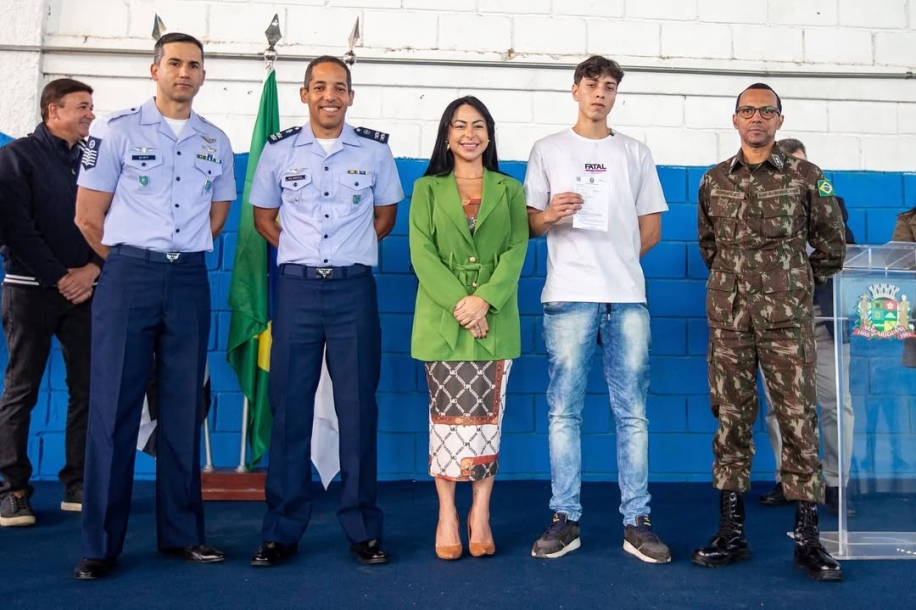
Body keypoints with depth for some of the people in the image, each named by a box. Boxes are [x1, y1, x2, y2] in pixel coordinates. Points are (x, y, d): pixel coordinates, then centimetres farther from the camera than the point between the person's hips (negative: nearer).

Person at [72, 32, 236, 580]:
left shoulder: (216, 142, 11)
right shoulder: (118, 130, 1)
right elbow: (89, 214, 1)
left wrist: (181, 254, 13)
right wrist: (132, 262, 7)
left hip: (189, 280, 3)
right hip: (129, 275, -3)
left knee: (184, 407, 6)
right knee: (114, 407, -2)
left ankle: (182, 532, 15)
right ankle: (101, 543, 5)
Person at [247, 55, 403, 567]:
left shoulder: (375, 149, 5)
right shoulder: (279, 150, 6)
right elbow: (264, 215, 16)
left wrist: (353, 251, 6)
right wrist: (296, 252, 5)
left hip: (354, 288, 0)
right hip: (297, 287, 1)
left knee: (358, 407, 2)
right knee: (289, 406, 3)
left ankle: (364, 529, 12)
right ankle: (283, 530, 13)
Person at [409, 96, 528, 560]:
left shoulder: (509, 190, 13)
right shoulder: (427, 189, 10)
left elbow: (517, 250, 1)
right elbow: (422, 252, -1)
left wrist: (485, 298, -15)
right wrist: (457, 302, -15)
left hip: (495, 321, 1)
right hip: (442, 320, -1)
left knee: (487, 415, 2)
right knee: (447, 414, 0)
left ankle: (480, 515, 11)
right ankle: (447, 516, 8)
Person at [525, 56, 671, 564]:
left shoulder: (635, 153, 15)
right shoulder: (548, 150, 12)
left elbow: (651, 228, 16)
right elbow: (529, 222, 8)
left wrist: (617, 263, 9)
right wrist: (551, 216, -11)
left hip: (628, 297, 2)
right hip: (568, 297, -1)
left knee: (632, 412, 1)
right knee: (564, 411, 0)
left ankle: (636, 522, 8)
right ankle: (565, 520, 8)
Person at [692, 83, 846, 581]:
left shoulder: (806, 177, 2)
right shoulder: (714, 180, 9)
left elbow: (831, 243, 9)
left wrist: (800, 284, 12)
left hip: (787, 318, -2)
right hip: (729, 317, 2)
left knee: (797, 418, -1)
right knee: (731, 418, 5)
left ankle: (807, 537, 8)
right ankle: (731, 531, 14)